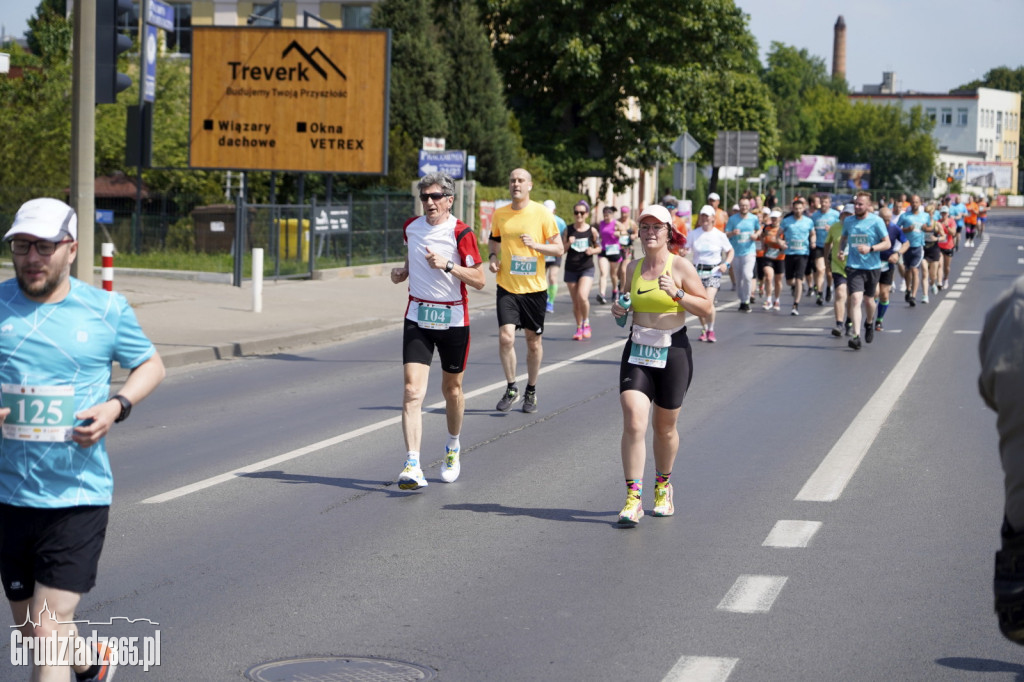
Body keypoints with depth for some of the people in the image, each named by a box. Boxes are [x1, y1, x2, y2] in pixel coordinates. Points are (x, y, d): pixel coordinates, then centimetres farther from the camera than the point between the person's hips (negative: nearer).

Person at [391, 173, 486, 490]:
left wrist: (448, 265, -23)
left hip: (453, 318, -2)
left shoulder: (461, 233, -10)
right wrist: (402, 271, 4)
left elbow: (479, 280, -10)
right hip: (417, 318, 2)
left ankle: (453, 448, 40)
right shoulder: (410, 227, 4)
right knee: (412, 390, -13)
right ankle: (412, 466, -19)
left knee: (452, 389, 13)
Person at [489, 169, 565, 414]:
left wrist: (535, 245, -20)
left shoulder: (542, 213, -5)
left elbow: (559, 249, -4)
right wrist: (493, 256, 2)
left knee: (534, 341, 9)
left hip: (534, 287, -1)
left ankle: (531, 391, 27)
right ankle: (511, 388, 6)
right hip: (507, 286, 1)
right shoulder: (500, 214, 4)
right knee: (506, 337, -13)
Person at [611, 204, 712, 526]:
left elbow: (706, 308, -5)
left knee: (665, 427, 10)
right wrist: (619, 308, 1)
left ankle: (663, 487, 34)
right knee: (633, 423, -13)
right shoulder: (633, 268, 7)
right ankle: (633, 498, -12)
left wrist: (677, 294, -20)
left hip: (673, 352, -2)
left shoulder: (681, 266, -5)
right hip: (637, 352, 2)